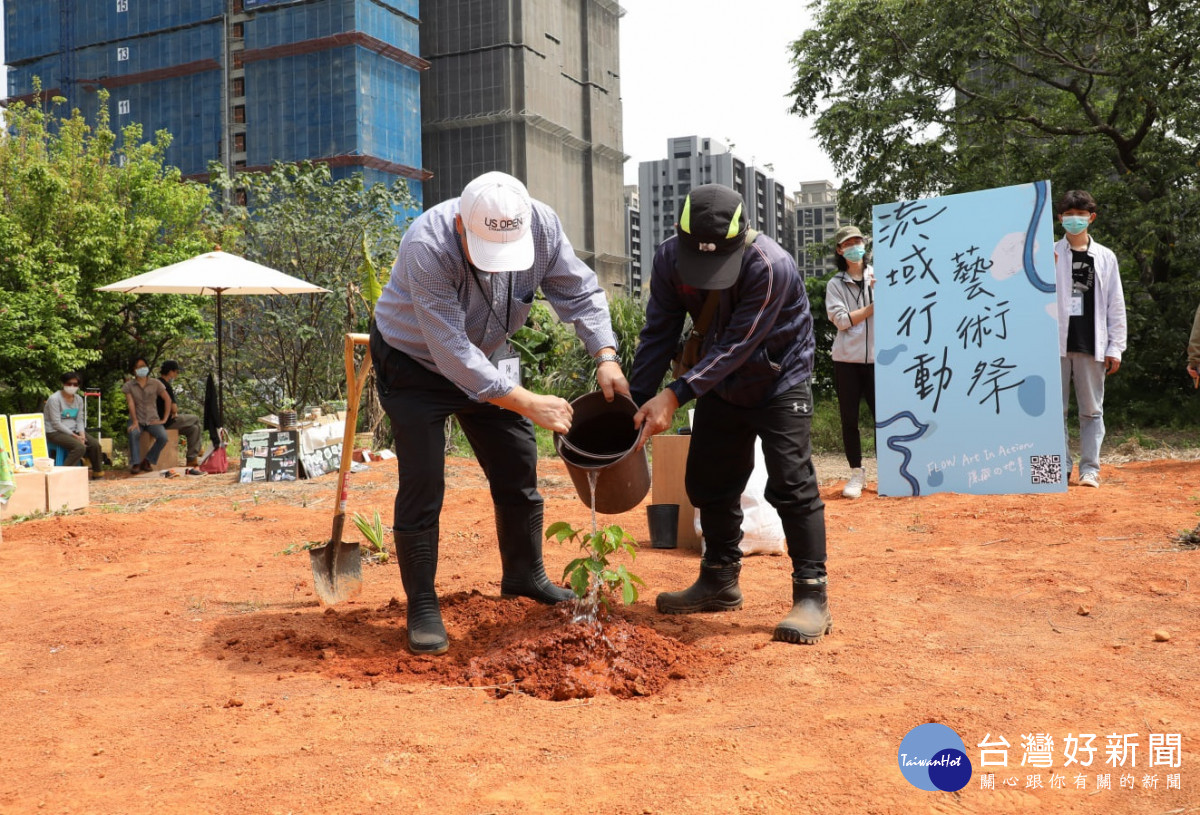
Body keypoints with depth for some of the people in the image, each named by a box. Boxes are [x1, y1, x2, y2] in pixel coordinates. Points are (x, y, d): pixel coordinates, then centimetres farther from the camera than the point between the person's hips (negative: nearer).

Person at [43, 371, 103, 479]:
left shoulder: (79, 399, 9)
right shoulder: (54, 399, -14)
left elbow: (80, 420, 9)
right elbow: (56, 423, -17)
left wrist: (82, 434, -12)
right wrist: (75, 436, -19)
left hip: (73, 430, 7)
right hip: (55, 432, -7)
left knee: (95, 444, -10)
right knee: (80, 447, -30)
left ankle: (97, 473, 7)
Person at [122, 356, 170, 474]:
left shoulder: (155, 383, 4)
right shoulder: (129, 385, 4)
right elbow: (130, 403, -8)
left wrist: (164, 419, -3)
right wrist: (135, 421, -21)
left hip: (152, 420, 1)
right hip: (137, 419, -1)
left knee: (163, 437, -28)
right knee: (133, 433, -36)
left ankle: (147, 461, -12)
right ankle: (135, 463, -30)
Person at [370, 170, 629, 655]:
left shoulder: (541, 224, -23)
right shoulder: (428, 247, -37)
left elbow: (579, 292, -12)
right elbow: (453, 354, -38)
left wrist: (606, 356, -28)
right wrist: (529, 403, -40)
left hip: (488, 358, 5)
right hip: (415, 362, -5)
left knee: (517, 468, 9)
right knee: (422, 483, -9)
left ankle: (525, 576, 29)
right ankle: (421, 606, 5)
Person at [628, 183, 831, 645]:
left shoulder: (771, 267, -34)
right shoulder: (670, 257, -18)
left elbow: (737, 345, -34)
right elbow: (658, 333, -13)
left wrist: (676, 395, -39)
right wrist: (637, 401, -18)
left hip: (779, 380, -5)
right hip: (720, 383, 6)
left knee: (791, 483, -12)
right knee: (707, 481, 9)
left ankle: (811, 597, -5)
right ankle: (720, 583, 24)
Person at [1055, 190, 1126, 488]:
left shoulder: (1105, 257, 11)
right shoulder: (1049, 254, 7)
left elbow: (1116, 305, 8)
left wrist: (1115, 348, 3)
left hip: (1091, 344, 1)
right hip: (1056, 343, -1)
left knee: (1092, 410, 2)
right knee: (1056, 409, 1)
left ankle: (1090, 469, 6)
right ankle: (1060, 469, 7)